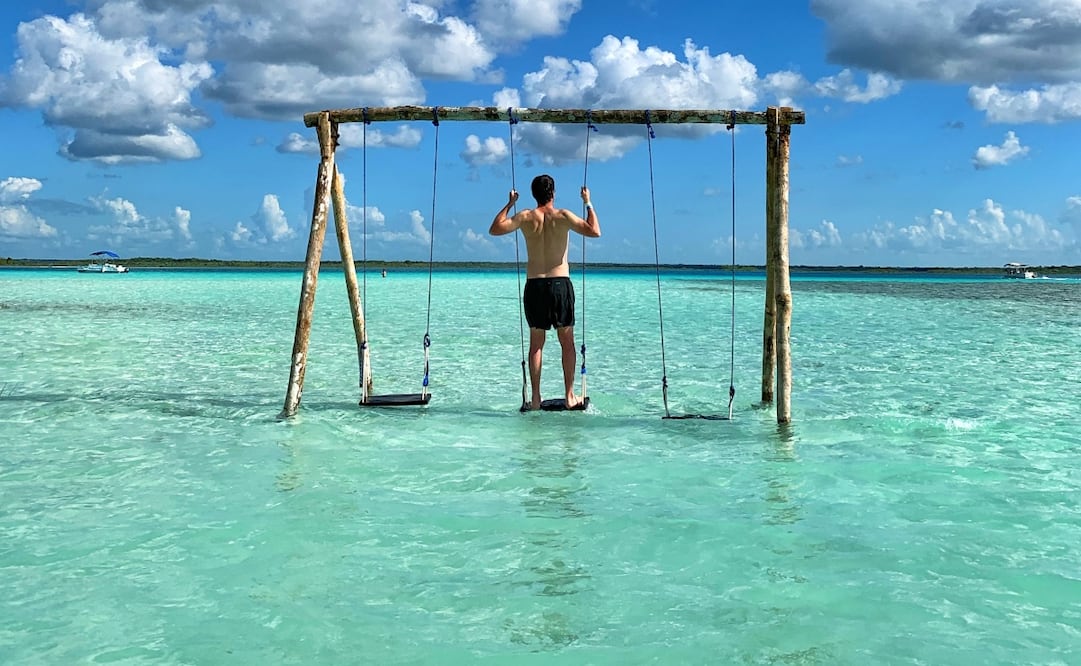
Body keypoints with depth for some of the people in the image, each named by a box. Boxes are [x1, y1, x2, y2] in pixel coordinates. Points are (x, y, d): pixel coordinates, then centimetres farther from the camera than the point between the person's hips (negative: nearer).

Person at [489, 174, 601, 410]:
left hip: (534, 285, 2)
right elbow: (594, 231, -10)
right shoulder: (563, 216, -4)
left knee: (536, 342, 8)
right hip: (561, 284, -2)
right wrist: (588, 203, 2)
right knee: (567, 341, 7)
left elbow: (495, 229, 1)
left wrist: (509, 204, 10)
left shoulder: (526, 217, 0)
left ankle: (535, 397, 6)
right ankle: (569, 395, 6)